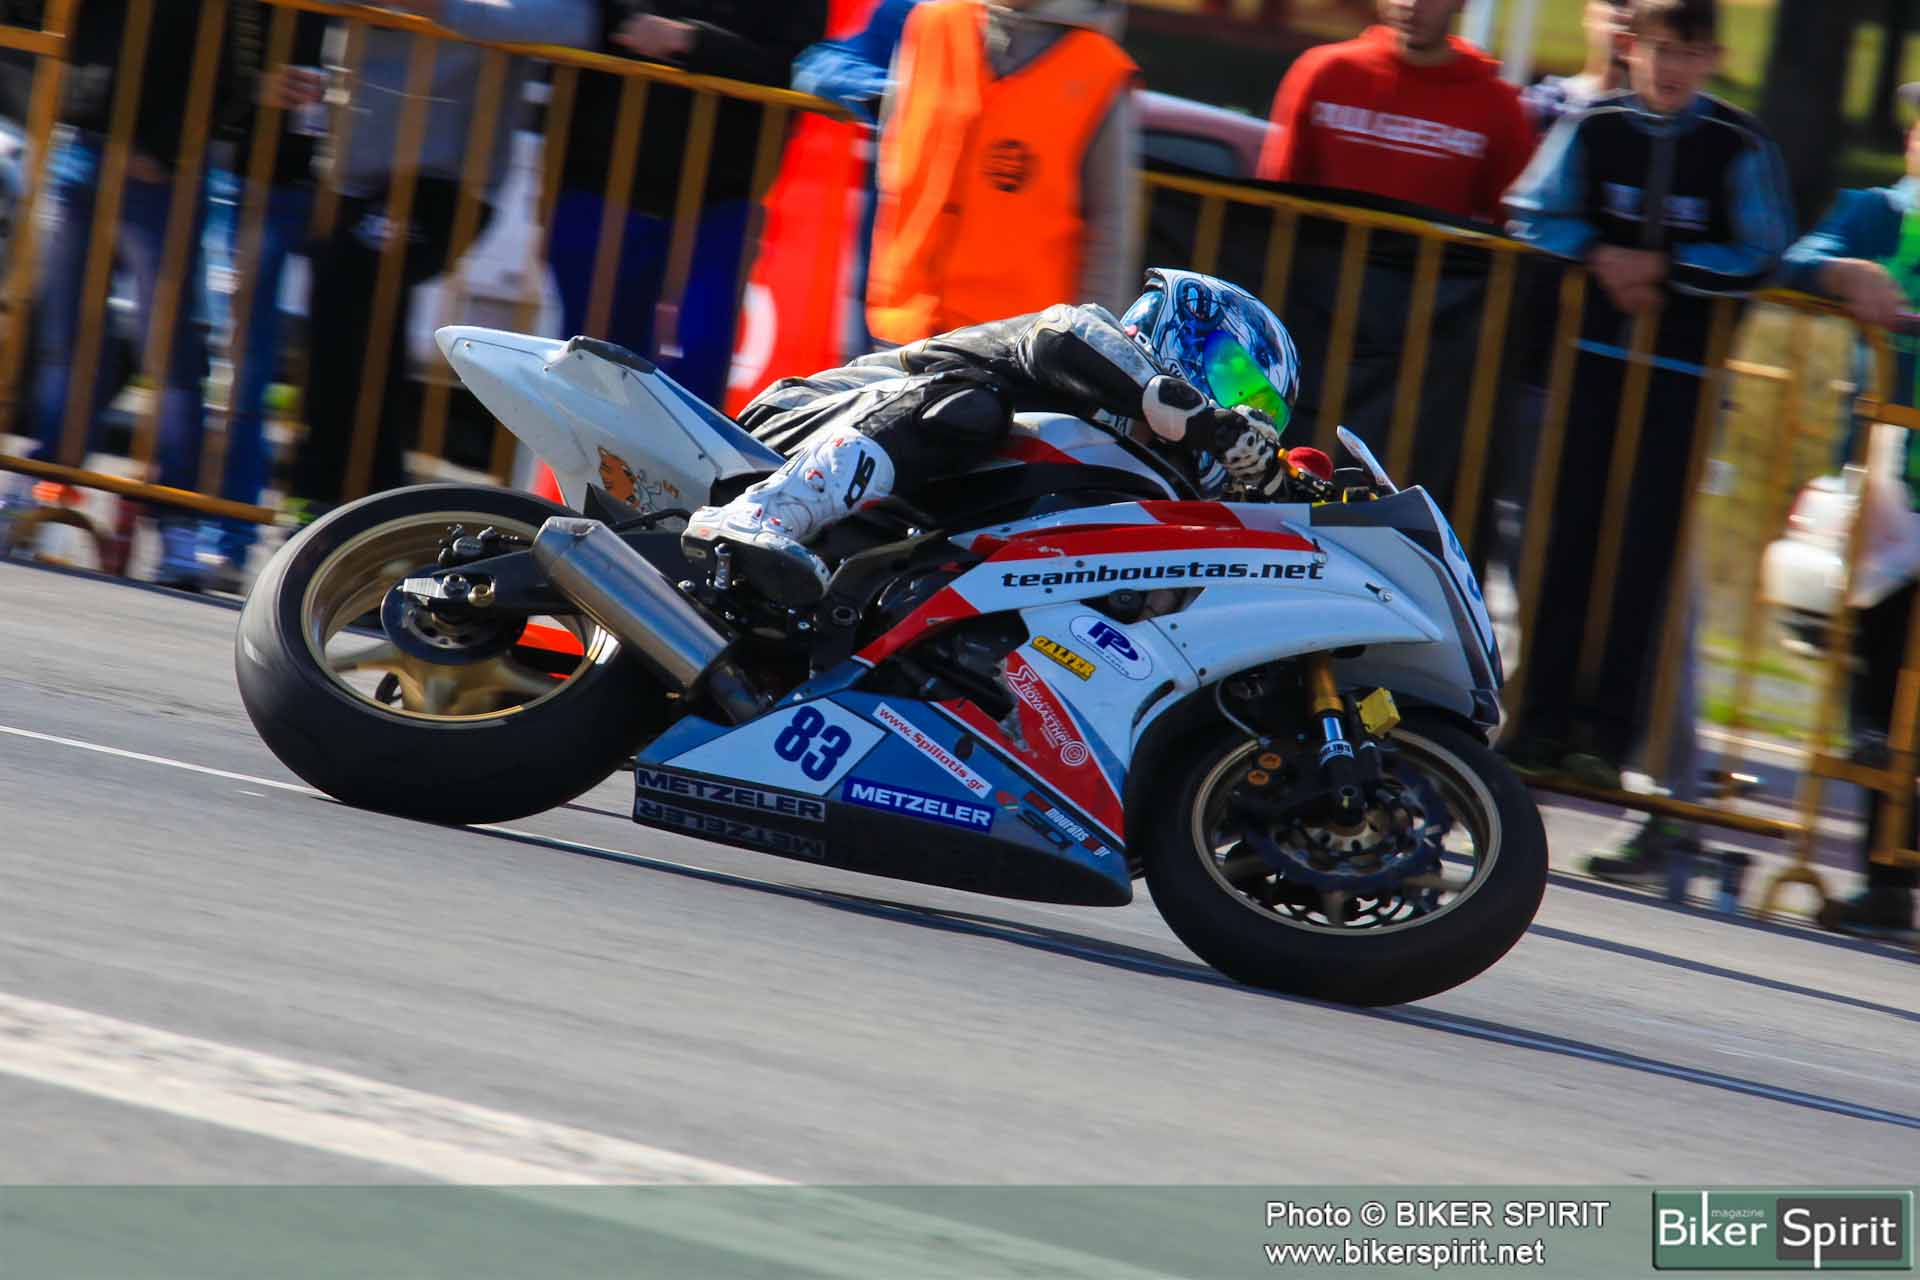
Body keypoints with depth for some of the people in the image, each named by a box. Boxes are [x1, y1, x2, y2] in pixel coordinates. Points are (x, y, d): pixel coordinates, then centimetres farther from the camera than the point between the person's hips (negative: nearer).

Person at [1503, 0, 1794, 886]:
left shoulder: (1739, 148, 0)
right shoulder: (1590, 129, 4)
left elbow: (1761, 260, -2)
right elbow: (1533, 214, 8)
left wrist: (1665, 266, -10)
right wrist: (1601, 256, -9)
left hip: (1681, 376, -2)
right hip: (1589, 355, 2)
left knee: (1651, 555, -5)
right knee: (1567, 538, 0)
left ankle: (1606, 734, -3)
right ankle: (1543, 719, 6)